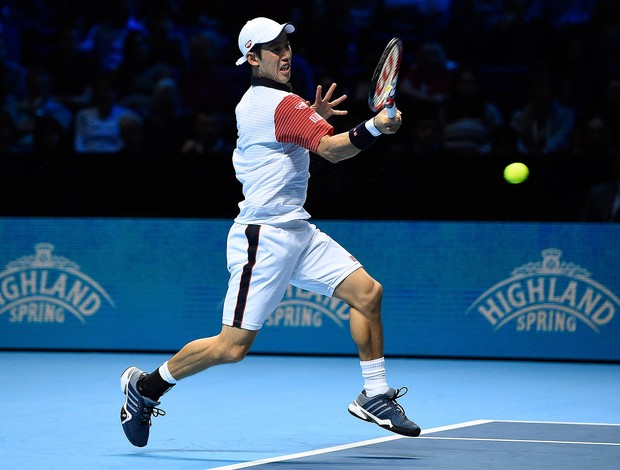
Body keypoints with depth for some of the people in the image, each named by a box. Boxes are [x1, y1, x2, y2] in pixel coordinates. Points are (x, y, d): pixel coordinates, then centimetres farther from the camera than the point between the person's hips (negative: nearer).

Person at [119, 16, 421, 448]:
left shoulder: (252, 102, 14)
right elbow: (332, 150, -25)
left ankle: (374, 396, 8)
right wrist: (374, 128, -38)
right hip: (264, 237, -10)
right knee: (233, 346, -7)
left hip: (297, 230, 10)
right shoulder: (282, 104, -15)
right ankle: (146, 386, 12)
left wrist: (314, 119, 18)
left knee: (367, 292, 0)